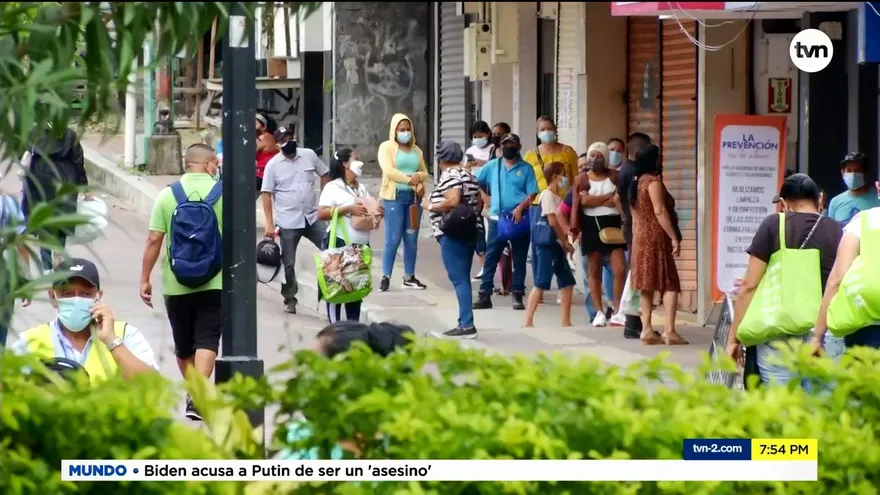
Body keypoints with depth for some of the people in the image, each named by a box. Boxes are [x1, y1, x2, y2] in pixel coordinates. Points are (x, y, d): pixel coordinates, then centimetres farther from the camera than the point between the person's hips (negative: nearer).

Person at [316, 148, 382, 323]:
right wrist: (348, 209, -21)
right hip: (339, 245, -7)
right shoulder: (333, 188, -6)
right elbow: (321, 214, -15)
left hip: (360, 246, 7)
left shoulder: (361, 188, 16)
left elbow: (369, 210, 23)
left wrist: (378, 212, 0)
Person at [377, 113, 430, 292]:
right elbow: (388, 171, -13)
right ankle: (386, 277, -7)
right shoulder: (387, 147, 0)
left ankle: (409, 277, 11)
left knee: (411, 239, 5)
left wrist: (419, 178, -6)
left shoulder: (416, 150, 17)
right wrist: (410, 179, -15)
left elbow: (425, 173, 17)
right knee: (393, 239, -10)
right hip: (394, 197, -5)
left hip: (414, 197, 5)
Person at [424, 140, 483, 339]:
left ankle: (467, 325, -15)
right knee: (463, 278, 12)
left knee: (458, 279, -10)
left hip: (453, 235, -9)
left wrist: (430, 206, -12)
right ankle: (465, 323, 12)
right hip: (471, 232, 9)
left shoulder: (450, 175, -12)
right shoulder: (468, 174, 16)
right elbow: (479, 203, 19)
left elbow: (453, 201, -24)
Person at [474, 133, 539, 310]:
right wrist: (487, 199, 8)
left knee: (519, 259, 2)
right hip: (497, 218, 2)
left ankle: (518, 296, 6)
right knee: (490, 257, 0)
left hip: (519, 219, -2)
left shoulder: (526, 169, 2)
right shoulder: (492, 166, 8)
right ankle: (484, 295, 1)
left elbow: (532, 193, -4)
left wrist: (521, 207, -19)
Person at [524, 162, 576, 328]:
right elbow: (553, 222, -17)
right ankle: (528, 321, -8)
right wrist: (565, 242, -10)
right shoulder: (548, 195, -11)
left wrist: (565, 242, 3)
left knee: (567, 282, 7)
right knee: (541, 283, -9)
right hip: (547, 243, -9)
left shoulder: (558, 197, 16)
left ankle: (566, 322, 10)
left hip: (557, 244, 9)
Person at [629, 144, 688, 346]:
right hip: (656, 238, -9)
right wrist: (674, 237, -19)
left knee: (648, 286, 6)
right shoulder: (654, 181, -11)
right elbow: (659, 211, -19)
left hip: (640, 238, 9)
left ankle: (647, 330, 2)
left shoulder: (637, 183, 15)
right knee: (670, 284, -8)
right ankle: (669, 331, -16)